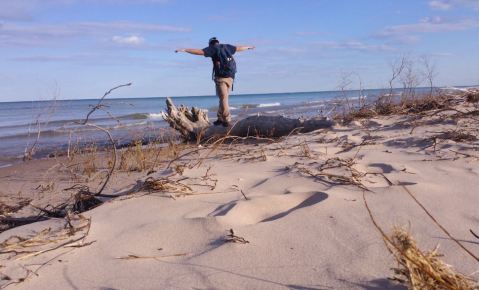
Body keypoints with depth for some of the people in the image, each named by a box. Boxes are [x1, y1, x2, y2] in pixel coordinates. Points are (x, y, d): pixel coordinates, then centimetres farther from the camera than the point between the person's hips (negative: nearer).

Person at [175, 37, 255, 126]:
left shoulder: (213, 48, 0)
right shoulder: (227, 47, 16)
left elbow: (199, 51, -12)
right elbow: (239, 48, 31)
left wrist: (184, 50, -11)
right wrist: (248, 47, 49)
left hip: (221, 77, -5)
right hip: (230, 77, 5)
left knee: (223, 99, -1)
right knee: (223, 98, 14)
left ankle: (227, 121, -1)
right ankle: (220, 118, 16)